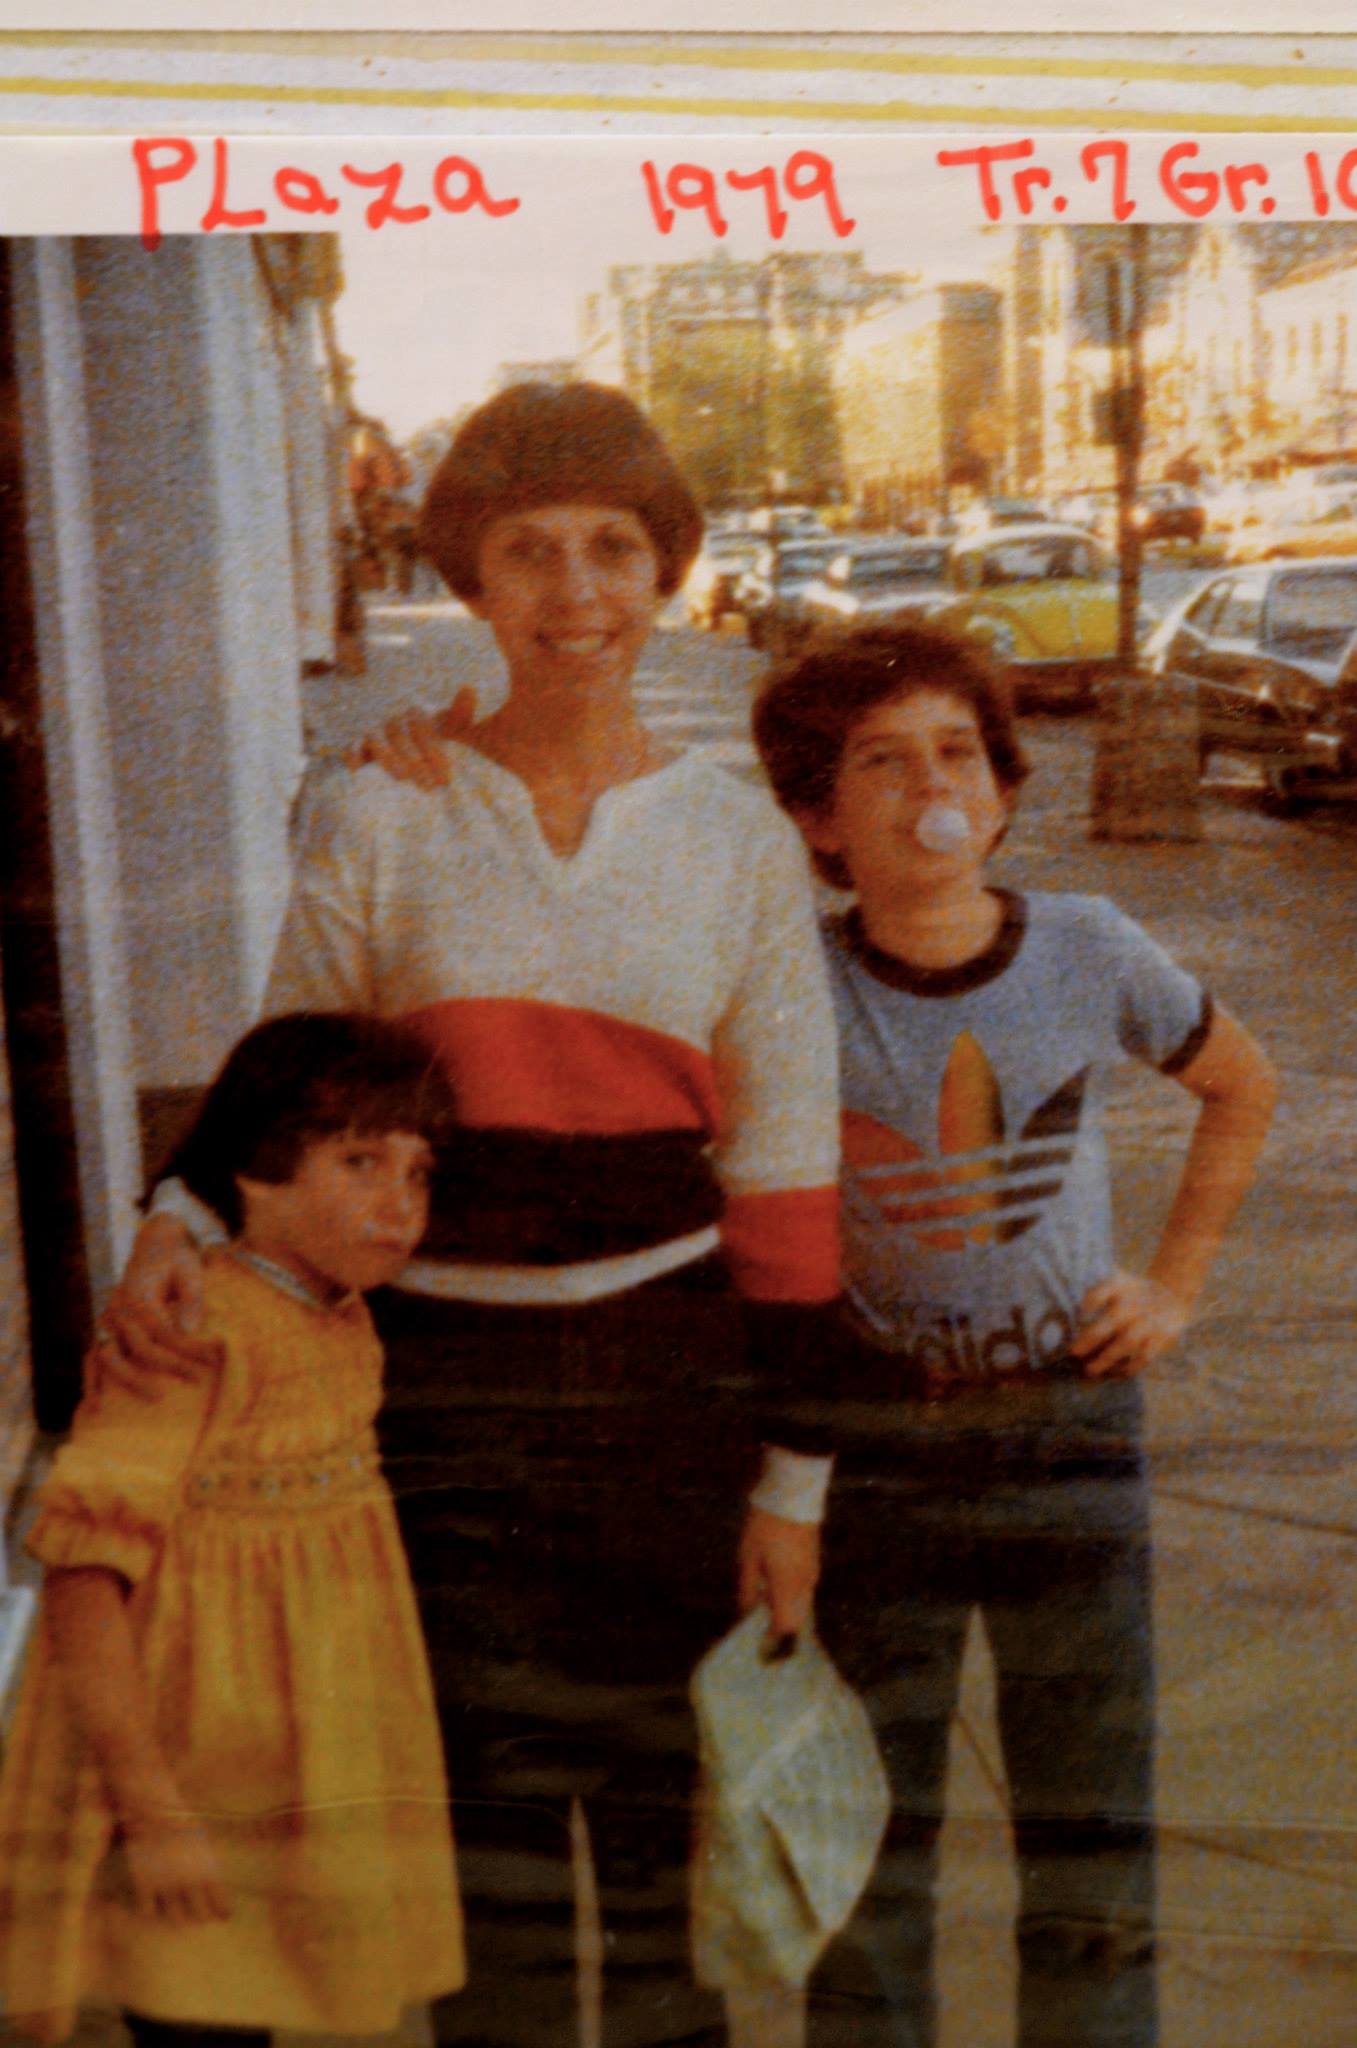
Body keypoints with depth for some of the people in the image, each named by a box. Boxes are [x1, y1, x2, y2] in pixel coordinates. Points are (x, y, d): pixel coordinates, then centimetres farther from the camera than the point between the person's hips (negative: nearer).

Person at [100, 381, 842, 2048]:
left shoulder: (740, 840, 0)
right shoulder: (378, 817, -2)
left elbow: (786, 1166, 1)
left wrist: (792, 1475, 1)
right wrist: (178, 1221, -16)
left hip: (669, 1367, 1)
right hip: (443, 1366, 0)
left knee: (663, 1787, 11)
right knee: (486, 1787, 6)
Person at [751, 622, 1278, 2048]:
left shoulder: (1093, 956, -5)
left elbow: (1241, 1087, 13)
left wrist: (1176, 1284, 7)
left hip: (1070, 1415, 1)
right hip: (869, 1438, -1)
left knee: (1094, 1838, 11)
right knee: (868, 1835, 10)